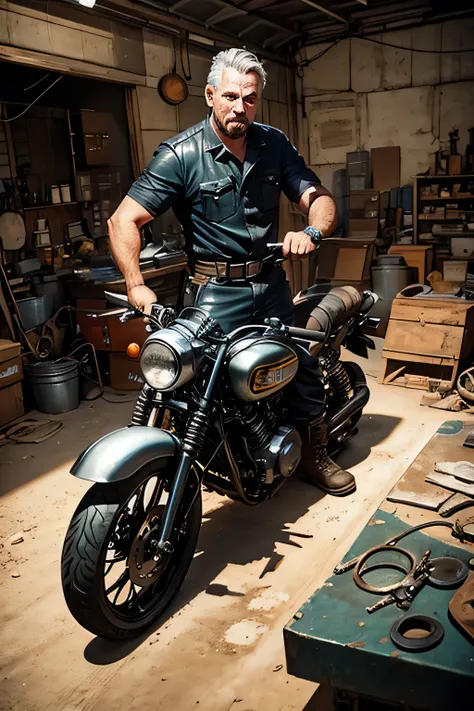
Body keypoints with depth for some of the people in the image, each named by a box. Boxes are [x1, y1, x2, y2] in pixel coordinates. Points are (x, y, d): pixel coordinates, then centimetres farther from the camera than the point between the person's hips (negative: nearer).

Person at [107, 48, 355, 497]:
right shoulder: (180, 154, -9)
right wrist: (136, 285, -27)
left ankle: (314, 457, 34)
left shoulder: (274, 145, 4)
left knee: (304, 368, 12)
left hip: (270, 282, 5)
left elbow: (320, 199, 4)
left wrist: (312, 232, -20)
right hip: (215, 292, -4)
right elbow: (124, 219, -13)